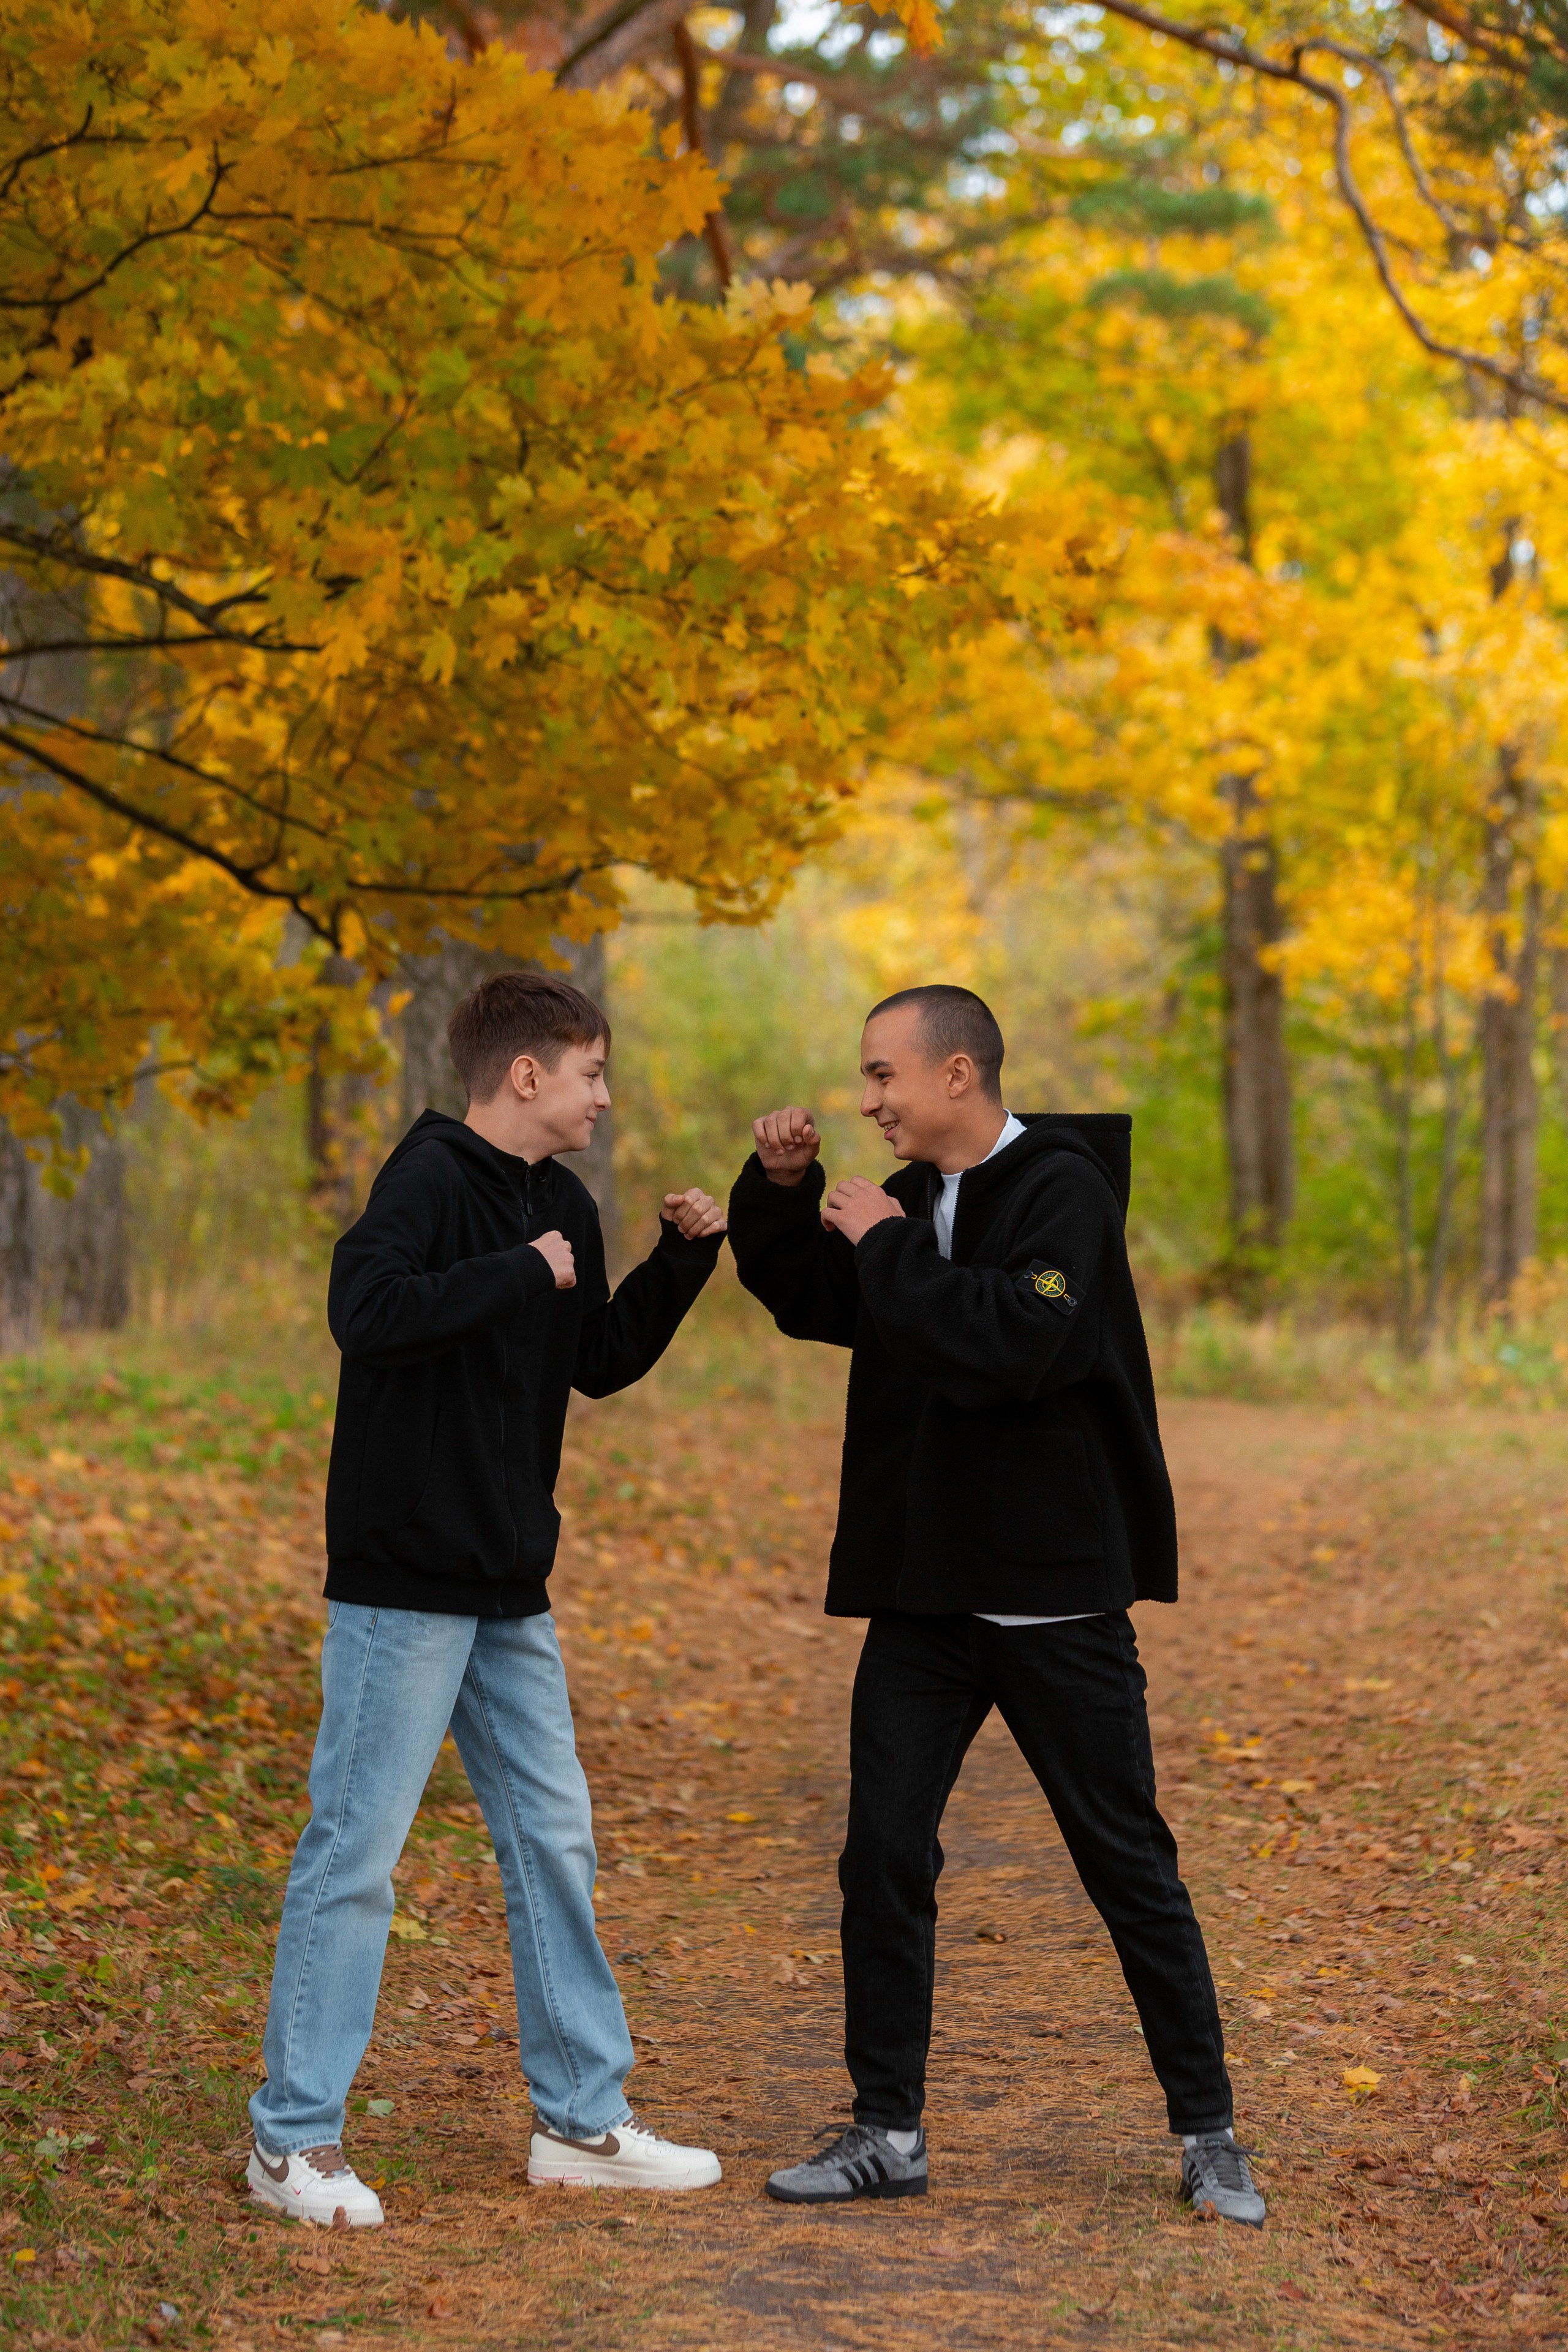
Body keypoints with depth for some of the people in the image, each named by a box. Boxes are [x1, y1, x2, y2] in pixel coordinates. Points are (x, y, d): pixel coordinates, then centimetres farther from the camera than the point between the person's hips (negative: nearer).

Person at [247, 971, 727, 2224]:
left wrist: (683, 1258, 8)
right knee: (355, 1851, -3)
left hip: (511, 1592, 9)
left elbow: (602, 1363, 20)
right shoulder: (430, 1180, -14)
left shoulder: (563, 1205, 12)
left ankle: (582, 2118, 21)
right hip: (403, 1581, -9)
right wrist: (524, 1273, -23)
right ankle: (295, 2135, 5)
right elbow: (368, 1311, -31)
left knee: (553, 1840, 12)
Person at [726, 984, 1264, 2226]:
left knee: (1130, 1867, 3)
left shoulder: (1063, 1189, -13)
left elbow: (1014, 1342, -28)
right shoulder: (913, 1199, 10)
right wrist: (783, 1188, 5)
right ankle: (888, 2133, 13)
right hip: (922, 1593, 6)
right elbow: (805, 1300, 23)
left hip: (1057, 1595, -6)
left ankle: (1210, 2135, 15)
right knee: (884, 1861, 3)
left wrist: (888, 1247, -18)